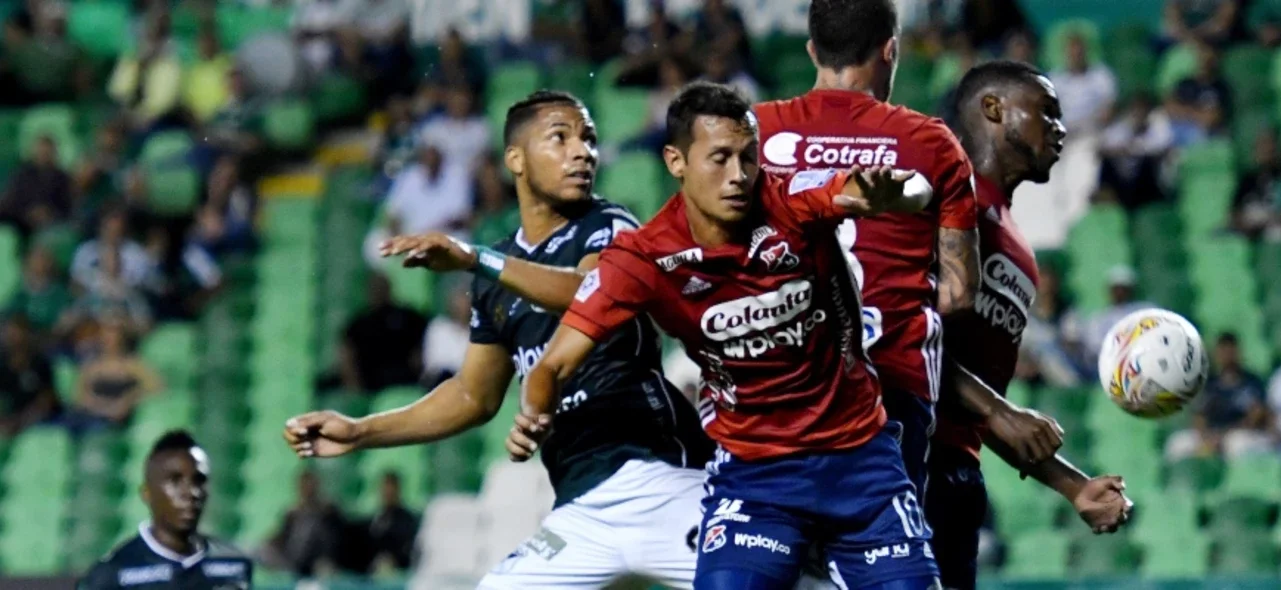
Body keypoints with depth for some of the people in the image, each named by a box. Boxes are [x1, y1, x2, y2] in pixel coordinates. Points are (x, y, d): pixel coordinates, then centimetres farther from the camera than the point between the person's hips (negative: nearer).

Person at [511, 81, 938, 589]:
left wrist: (890, 196, -50)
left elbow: (916, 191, -26)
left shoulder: (794, 203, -14)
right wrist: (534, 419, -36)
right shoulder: (643, 260, -14)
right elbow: (557, 364, -14)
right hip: (753, 471, -1)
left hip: (859, 456, 1)